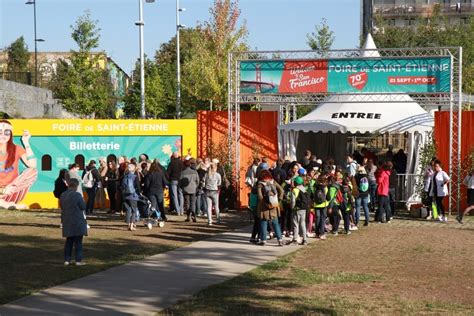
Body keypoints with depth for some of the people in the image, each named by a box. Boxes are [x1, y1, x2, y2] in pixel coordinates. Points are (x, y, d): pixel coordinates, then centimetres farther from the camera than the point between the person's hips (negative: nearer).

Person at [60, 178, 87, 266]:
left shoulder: (62, 195, 4)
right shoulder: (77, 195, -15)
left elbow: (62, 207, 12)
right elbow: (83, 207, -10)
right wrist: (82, 200, 6)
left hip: (67, 222, 6)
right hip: (77, 222, -6)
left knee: (69, 241, 14)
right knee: (78, 241, 1)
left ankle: (67, 259, 14)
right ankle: (78, 260, 2)